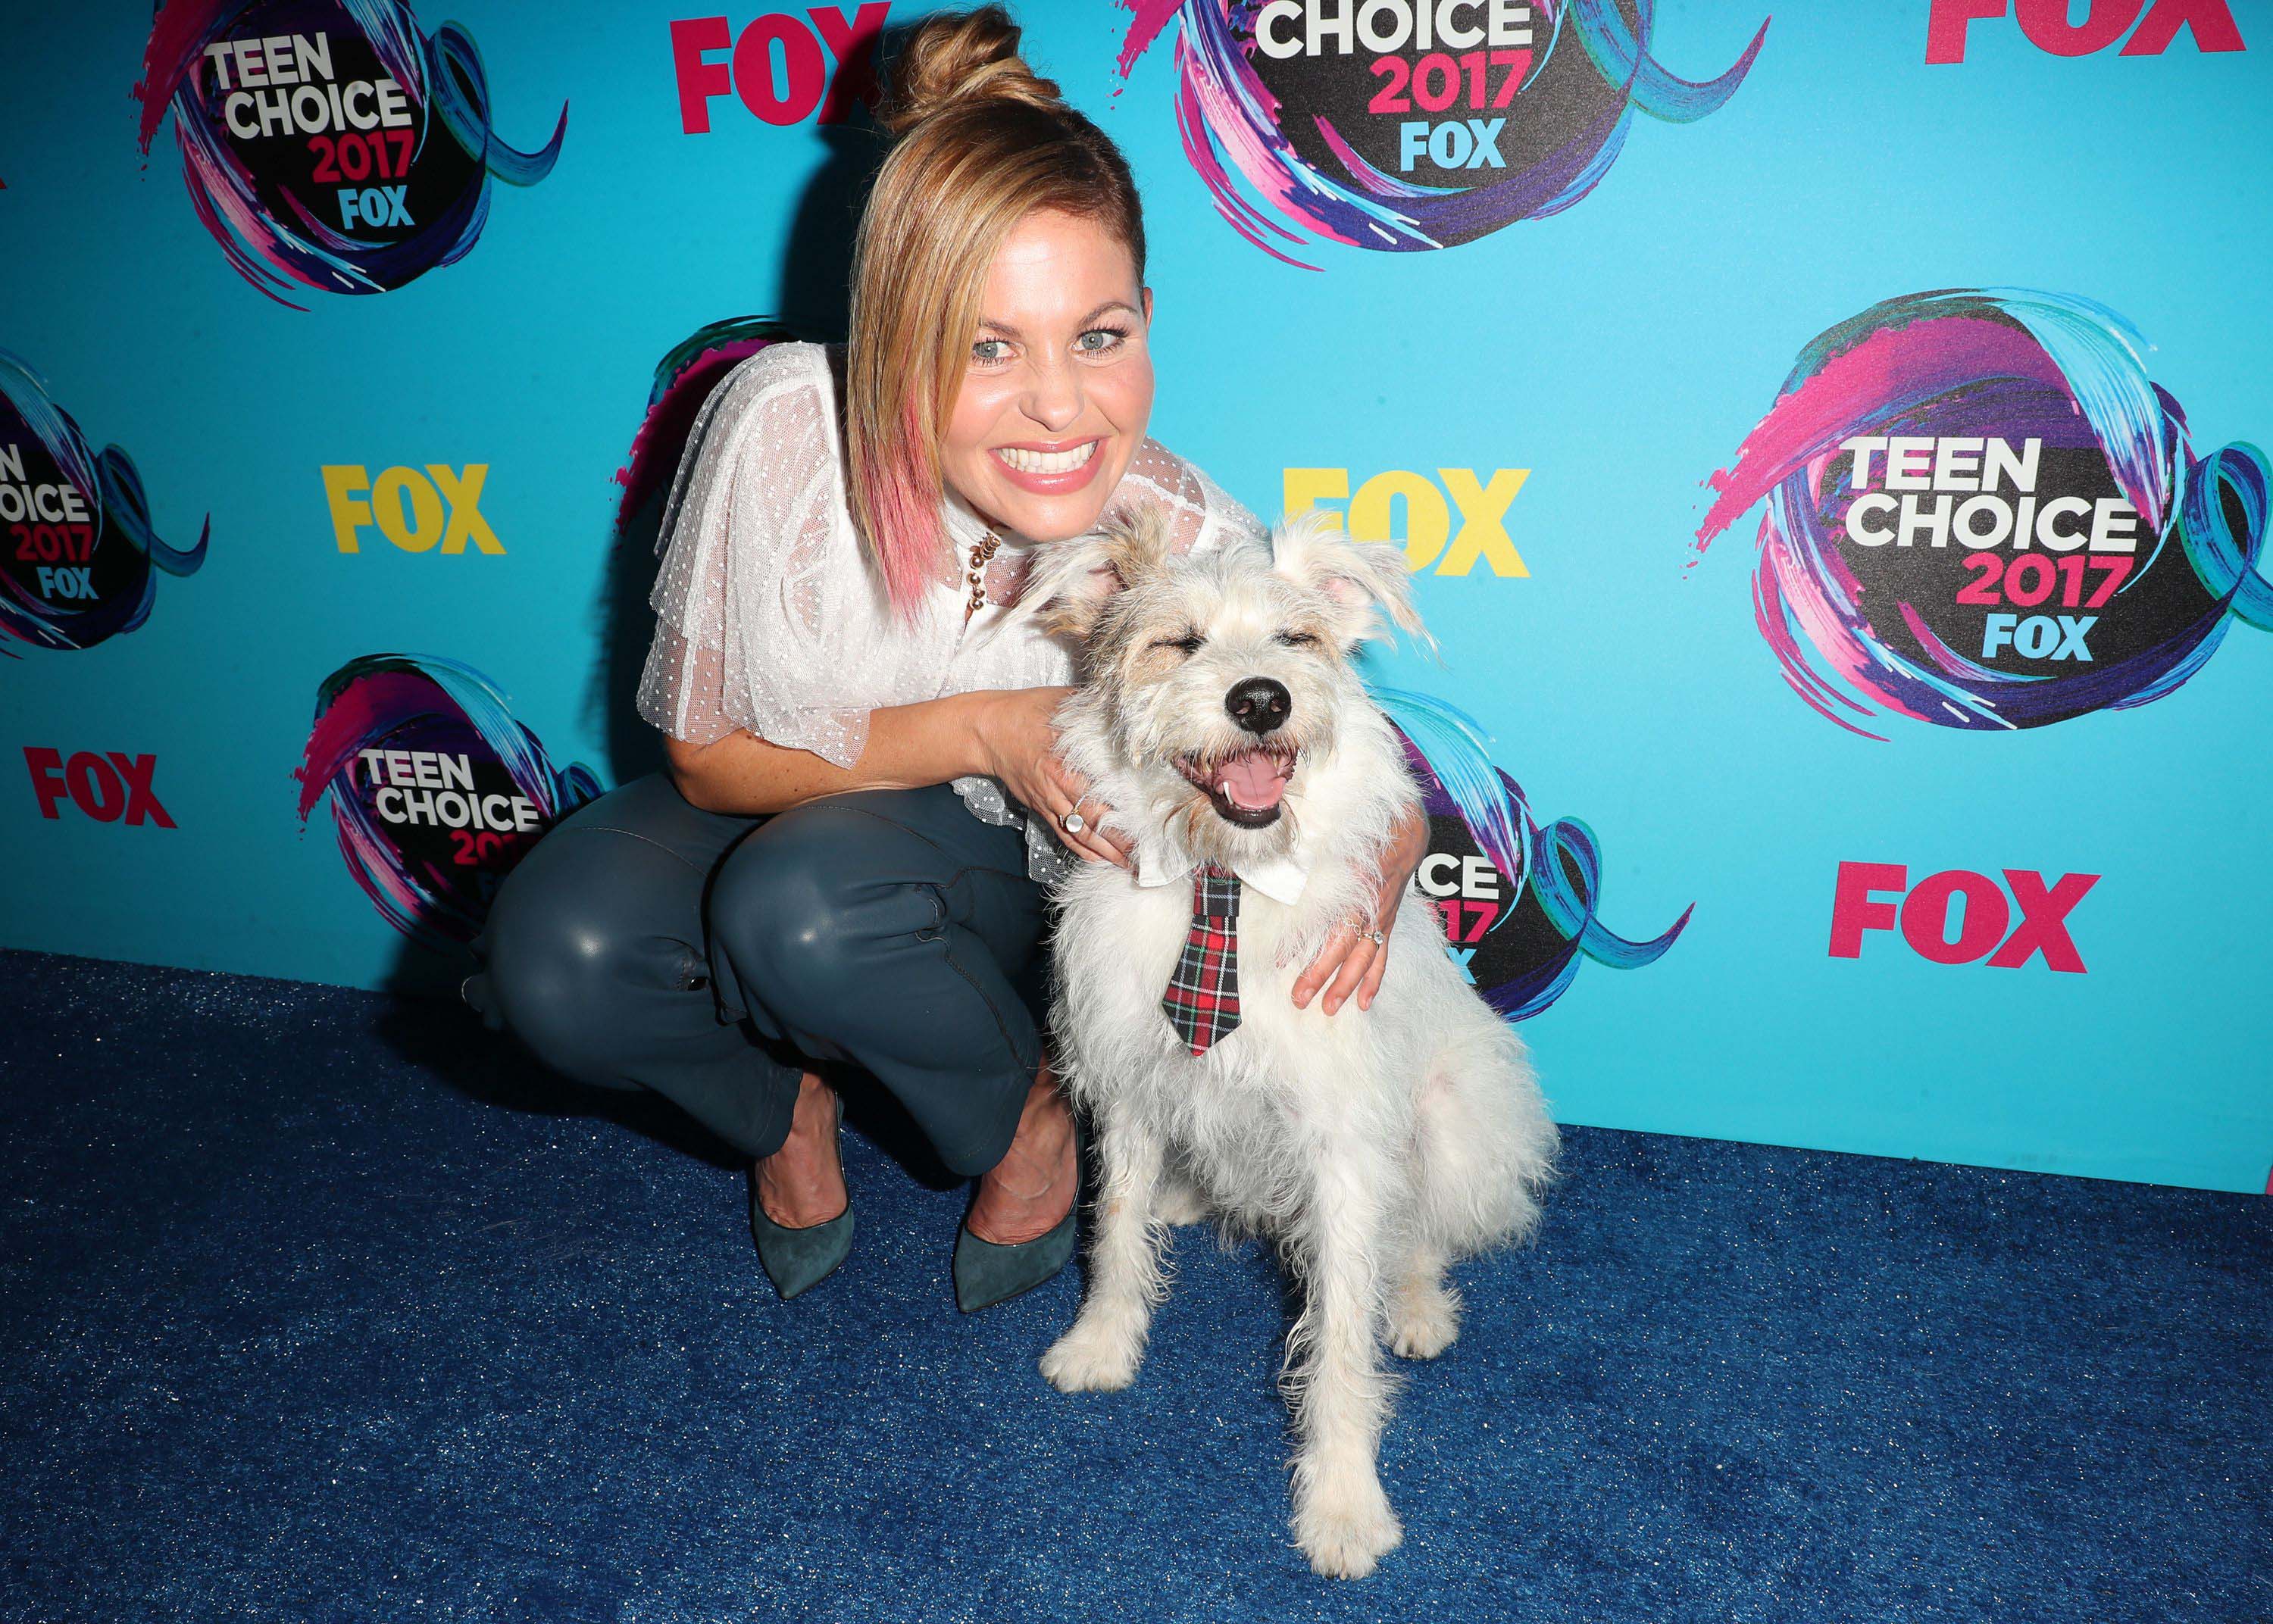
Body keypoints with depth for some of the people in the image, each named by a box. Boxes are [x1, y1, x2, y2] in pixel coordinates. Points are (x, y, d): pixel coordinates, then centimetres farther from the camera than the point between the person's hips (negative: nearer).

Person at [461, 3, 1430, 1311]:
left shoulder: (1189, 542, -27)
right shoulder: (786, 420, -28)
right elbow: (708, 759, -16)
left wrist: (1367, 883, -34)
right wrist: (975, 731, -30)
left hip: (1015, 868, -1)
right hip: (776, 816, 2)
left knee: (801, 904, -34)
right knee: (555, 954, -27)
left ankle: (1029, 1116, -2)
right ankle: (788, 1100, 7)